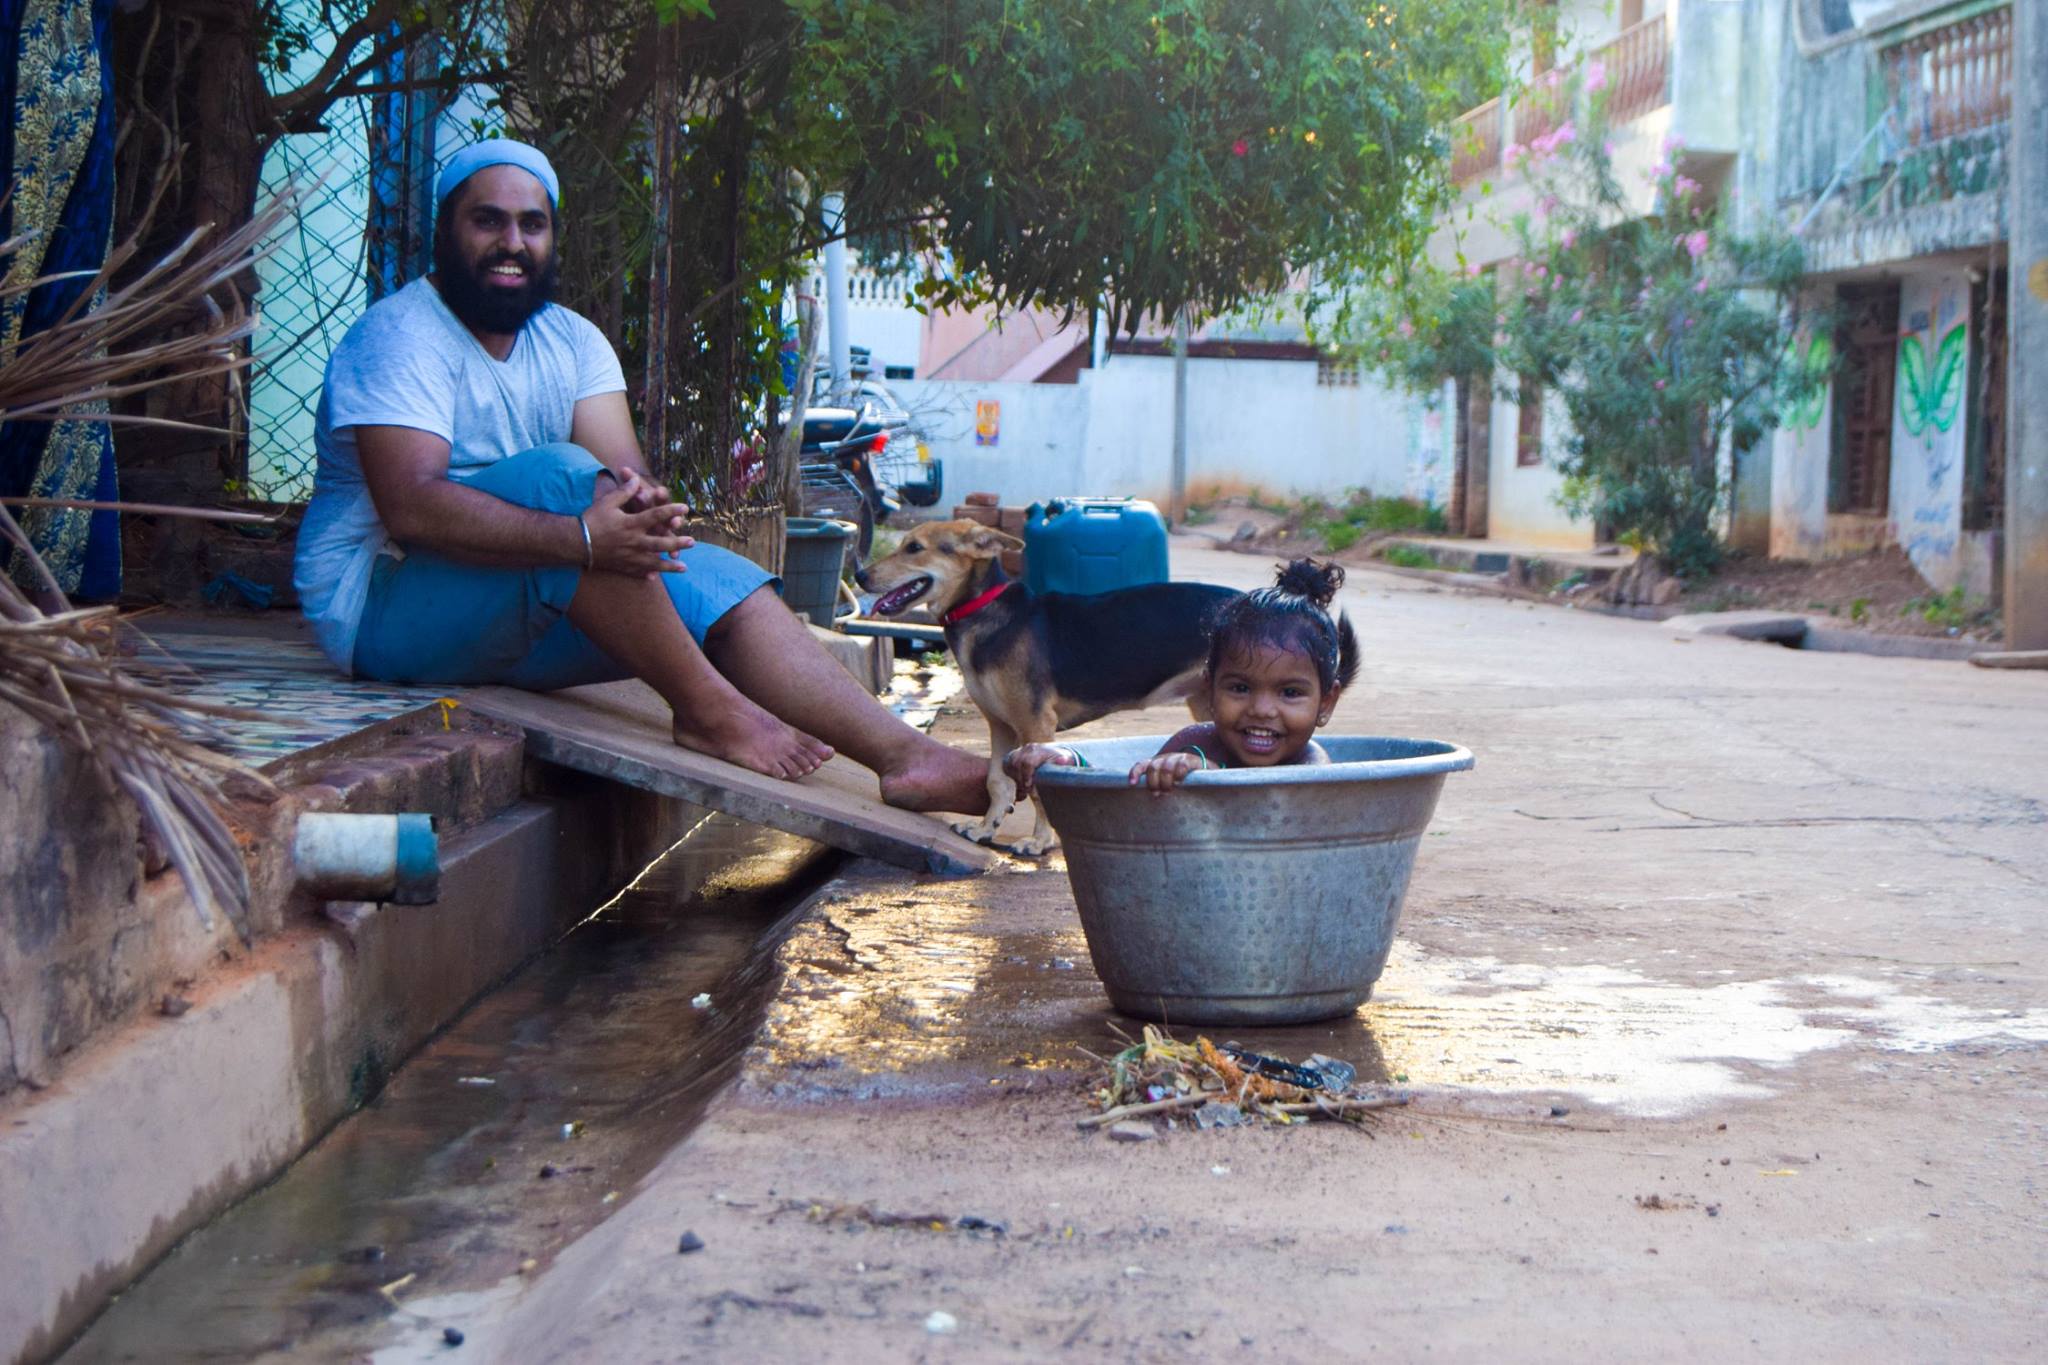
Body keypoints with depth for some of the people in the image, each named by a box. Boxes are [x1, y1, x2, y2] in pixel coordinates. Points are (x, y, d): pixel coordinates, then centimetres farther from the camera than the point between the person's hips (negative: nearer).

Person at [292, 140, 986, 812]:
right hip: (381, 607, -7)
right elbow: (410, 506, -27)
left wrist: (640, 502, -30)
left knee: (717, 581, -13)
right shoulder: (398, 339, -12)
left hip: (529, 611, 7)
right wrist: (585, 537, -38)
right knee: (559, 473, -30)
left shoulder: (571, 340, 10)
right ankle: (707, 710, -25)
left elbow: (627, 473, -3)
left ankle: (907, 756, -22)